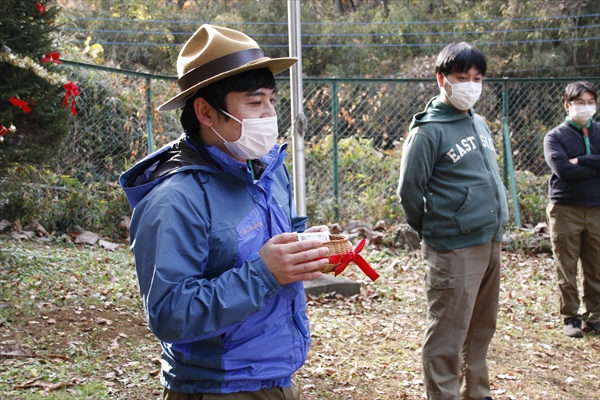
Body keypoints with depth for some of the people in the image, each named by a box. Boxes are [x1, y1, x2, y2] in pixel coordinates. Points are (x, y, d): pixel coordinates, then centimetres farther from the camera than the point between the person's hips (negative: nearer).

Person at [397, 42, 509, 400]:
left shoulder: (480, 124, 12)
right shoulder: (428, 131, -11)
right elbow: (410, 190, -10)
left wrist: (497, 224, 17)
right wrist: (434, 230, 2)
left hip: (491, 242, 8)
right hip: (454, 249, -8)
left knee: (481, 328, 18)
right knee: (447, 334, -1)